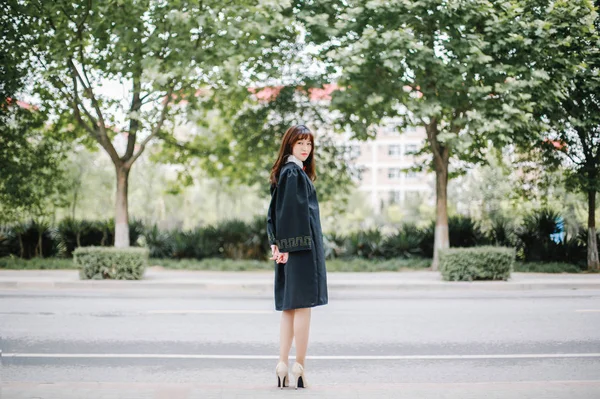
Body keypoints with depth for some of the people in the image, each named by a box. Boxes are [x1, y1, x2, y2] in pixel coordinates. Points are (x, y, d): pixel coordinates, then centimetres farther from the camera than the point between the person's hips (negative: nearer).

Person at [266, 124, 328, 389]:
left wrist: (276, 243, 10)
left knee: (289, 307, 9)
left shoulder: (288, 171, 18)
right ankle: (298, 368, -1)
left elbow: (274, 211, 16)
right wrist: (288, 245, -19)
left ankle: (283, 366, 10)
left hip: (290, 246, 10)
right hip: (300, 246, -10)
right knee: (302, 305, -5)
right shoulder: (294, 172, -11)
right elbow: (291, 211, -18)